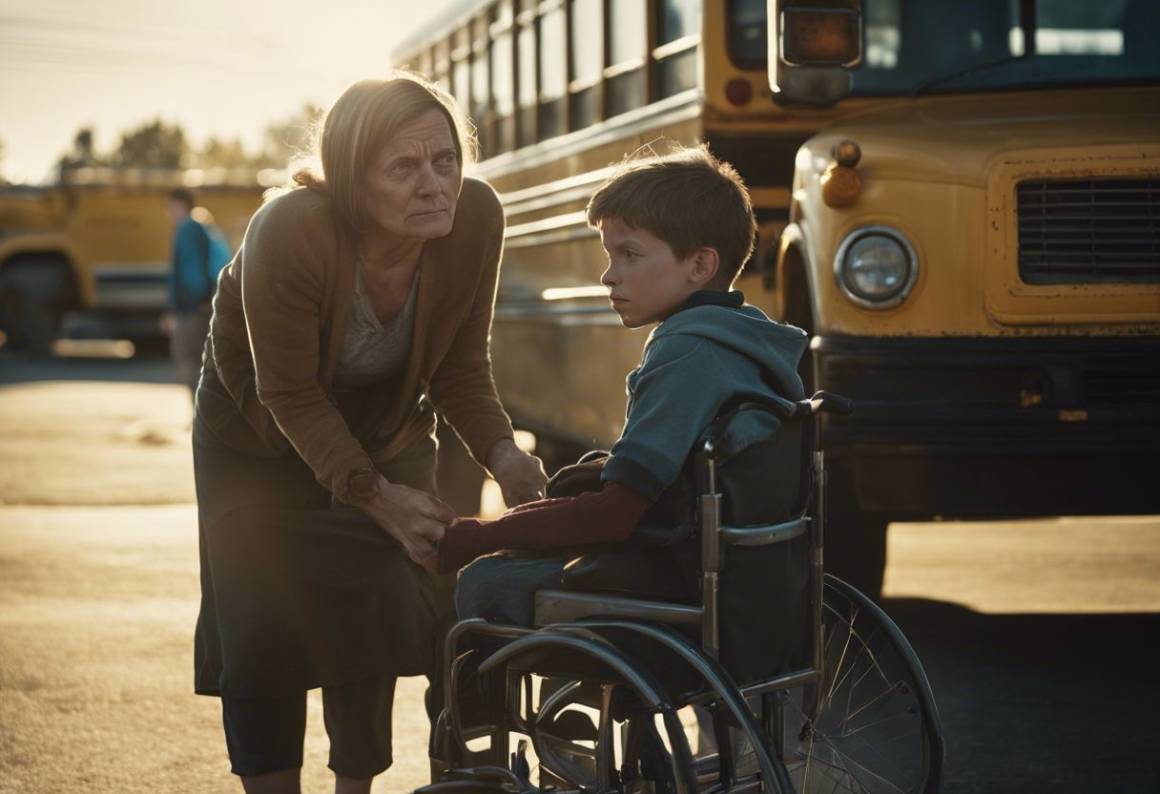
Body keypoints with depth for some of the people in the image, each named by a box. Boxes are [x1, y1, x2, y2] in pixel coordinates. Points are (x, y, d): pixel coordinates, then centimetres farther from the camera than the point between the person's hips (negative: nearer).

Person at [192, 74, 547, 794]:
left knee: (378, 618, 0)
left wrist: (501, 452, -29)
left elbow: (461, 369, -13)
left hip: (386, 429, 3)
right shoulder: (288, 233, -37)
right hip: (260, 432, -3)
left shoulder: (477, 218, -26)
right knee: (264, 626, -6)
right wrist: (377, 497, -33)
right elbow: (291, 397, -27)